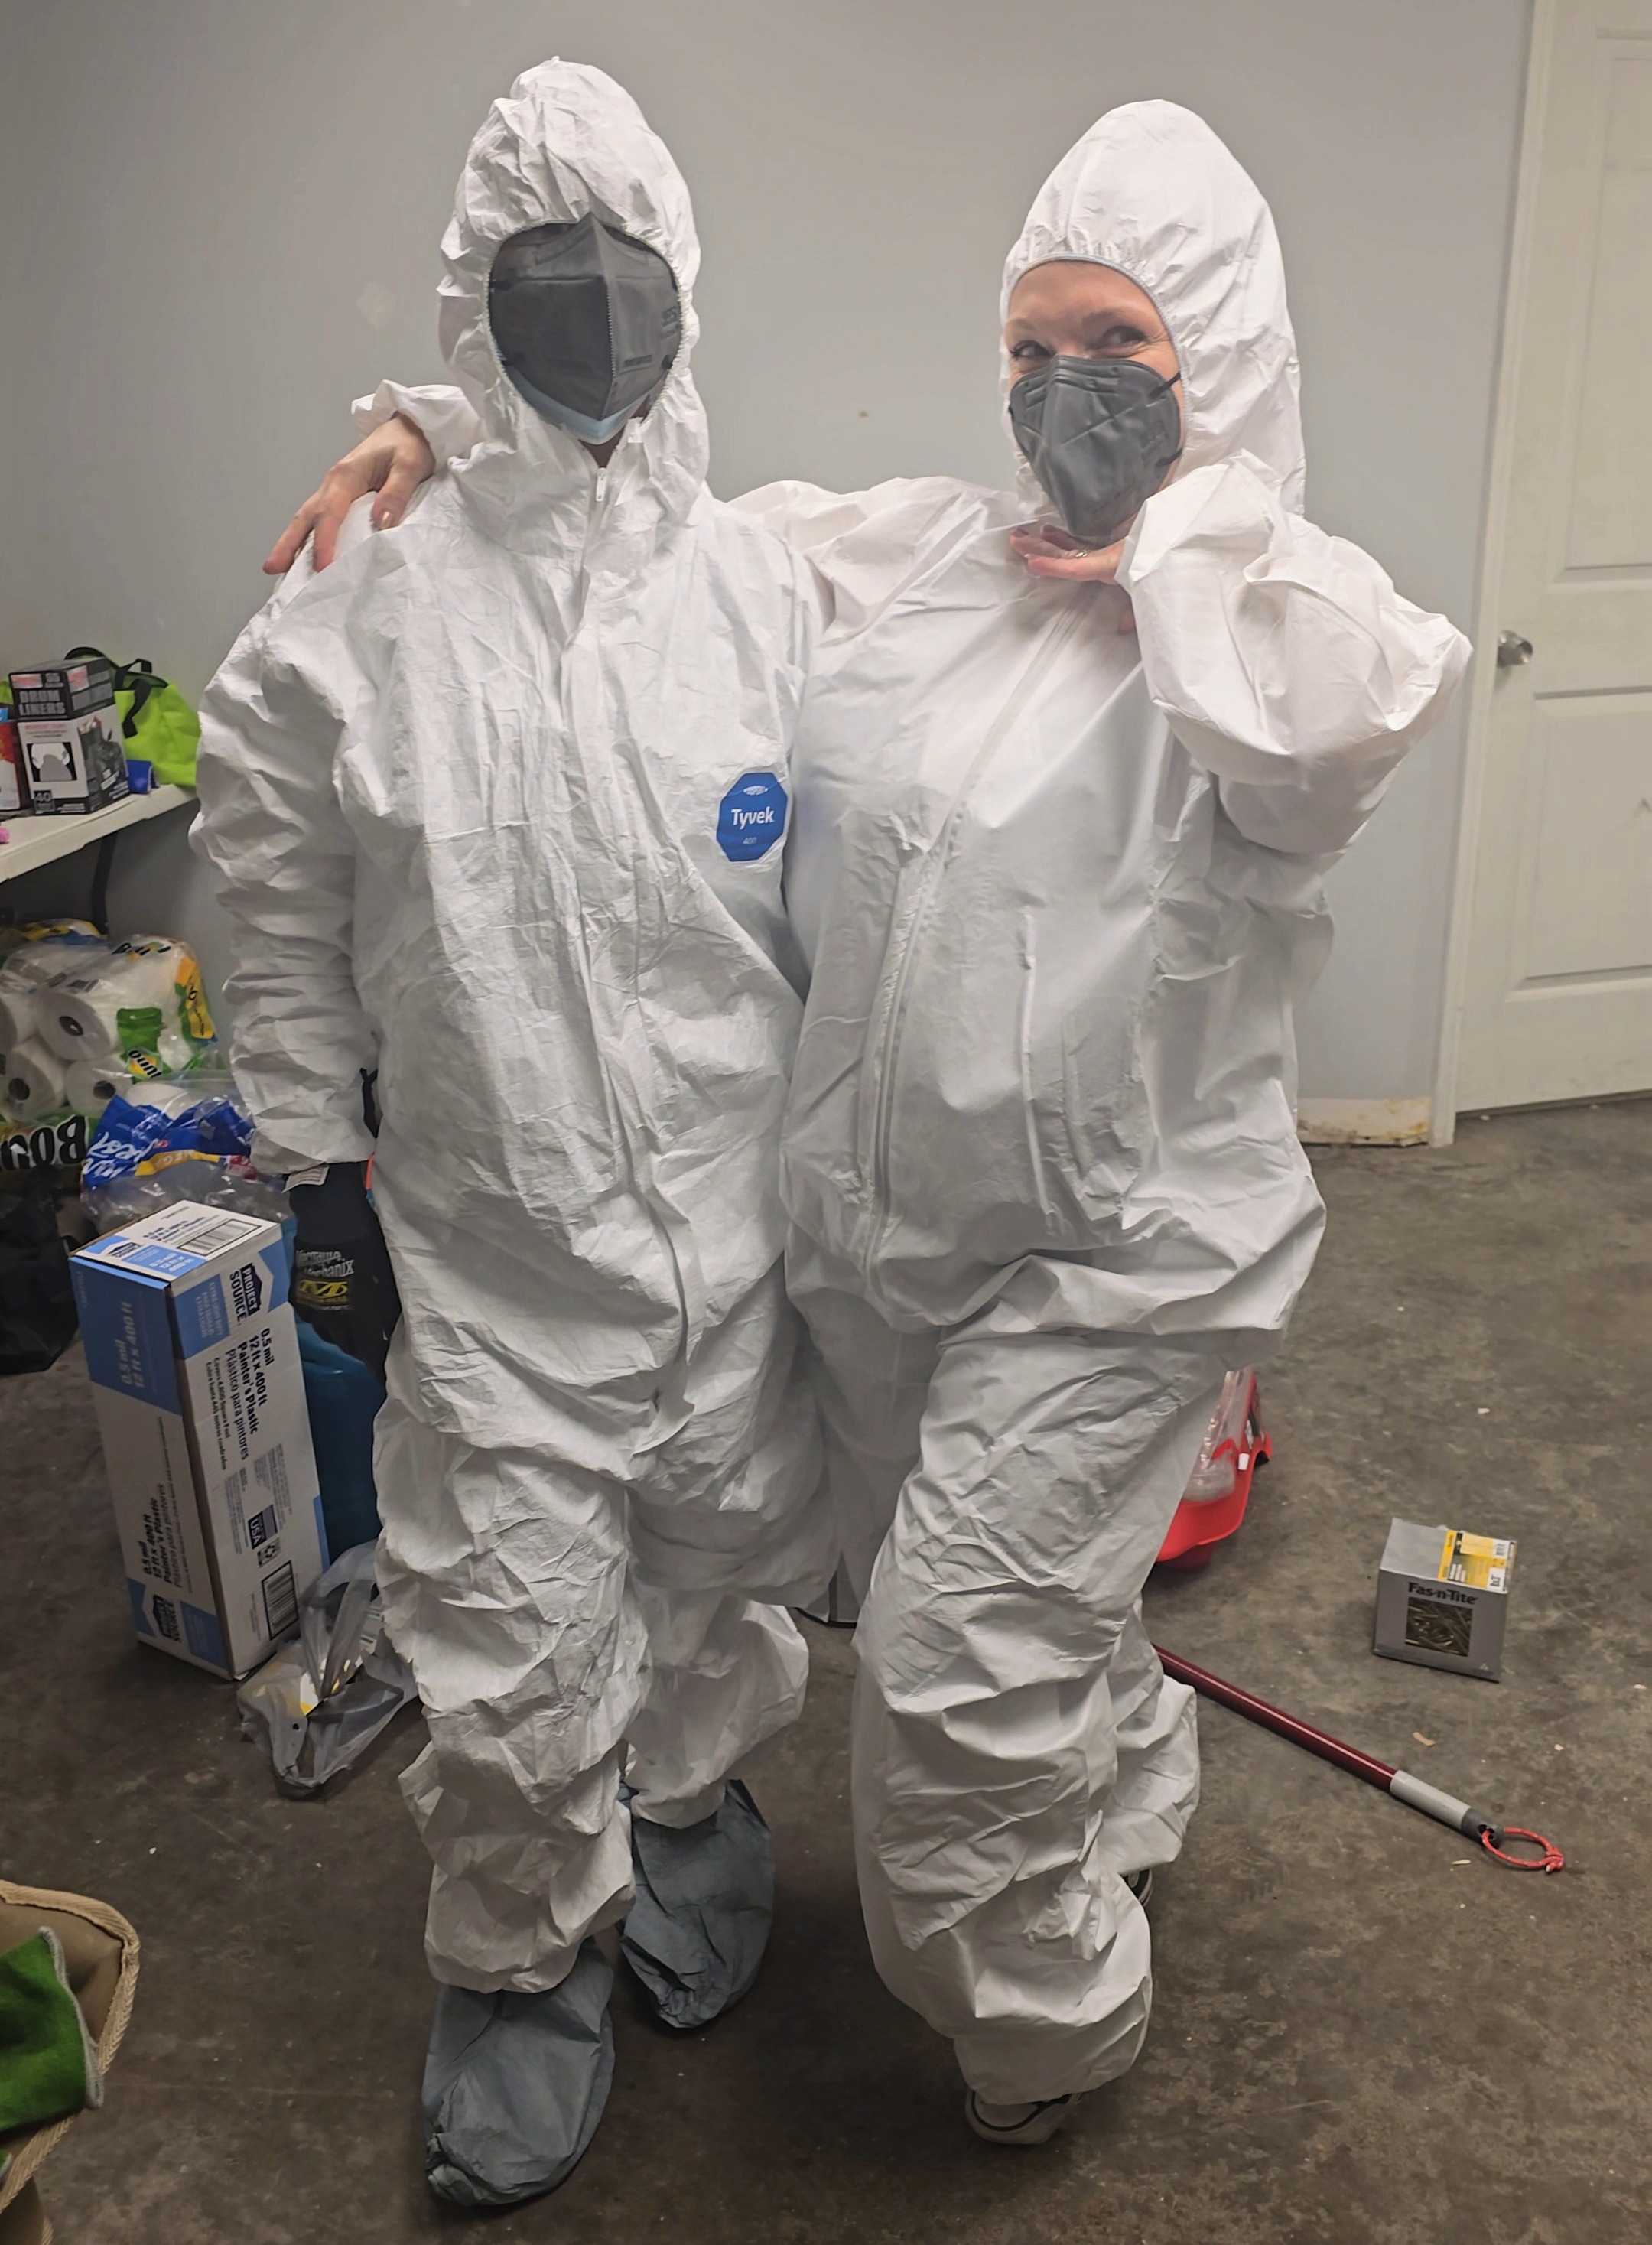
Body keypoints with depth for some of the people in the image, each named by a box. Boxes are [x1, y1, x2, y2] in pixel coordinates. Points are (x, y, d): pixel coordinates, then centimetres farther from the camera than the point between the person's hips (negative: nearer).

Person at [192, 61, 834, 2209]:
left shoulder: (770, 589, -3)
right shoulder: (350, 622, -8)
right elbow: (286, 929, 1)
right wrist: (319, 1173, 4)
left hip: (746, 1219, 2)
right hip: (494, 1249, -2)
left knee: (728, 1574, 21)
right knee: (514, 1659, 7)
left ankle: (693, 1802, 53)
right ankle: (521, 1963, 36)